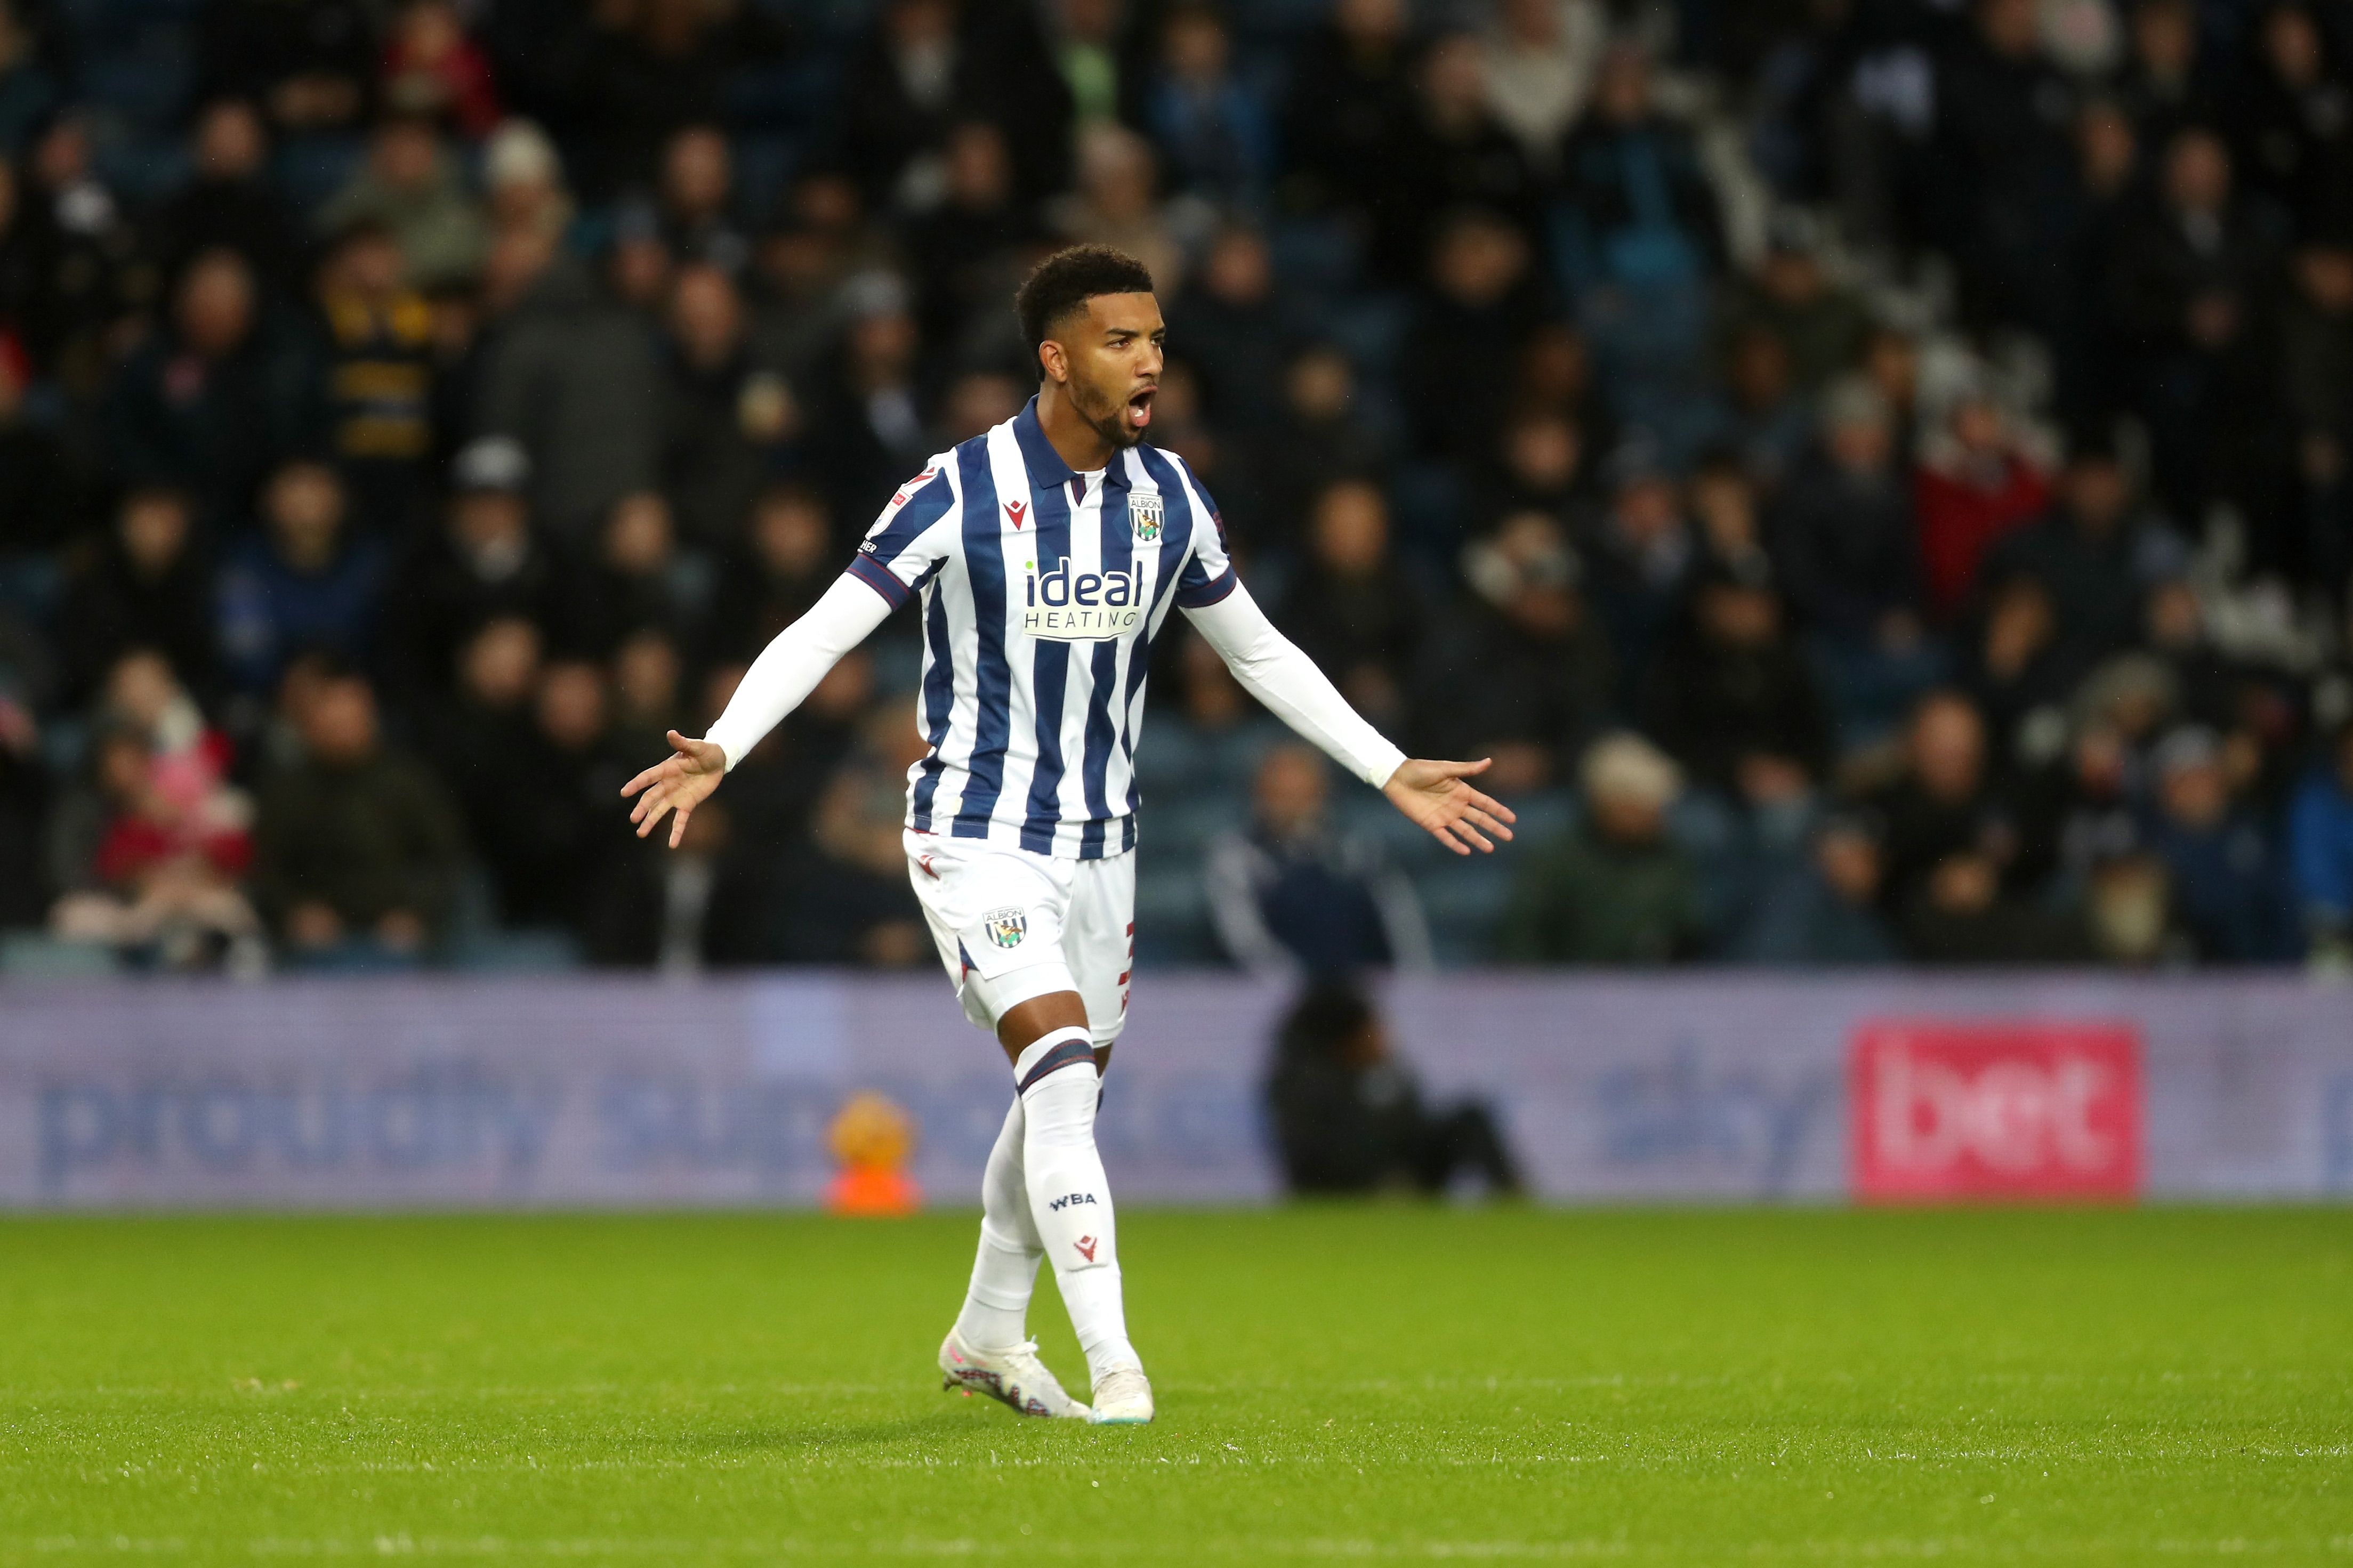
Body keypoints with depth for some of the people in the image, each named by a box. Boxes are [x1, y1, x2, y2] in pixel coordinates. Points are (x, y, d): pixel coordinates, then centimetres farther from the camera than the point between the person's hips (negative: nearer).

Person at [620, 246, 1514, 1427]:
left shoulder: (1168, 498, 2)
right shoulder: (960, 492, -14)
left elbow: (1261, 654, 15)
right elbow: (822, 631, -14)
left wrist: (1392, 773, 13)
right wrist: (721, 751, -28)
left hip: (1098, 839, 6)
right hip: (977, 833, -6)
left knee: (1065, 1098, 15)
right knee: (1061, 1071, -20)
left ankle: (987, 1335, 35)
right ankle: (1113, 1367, -21)